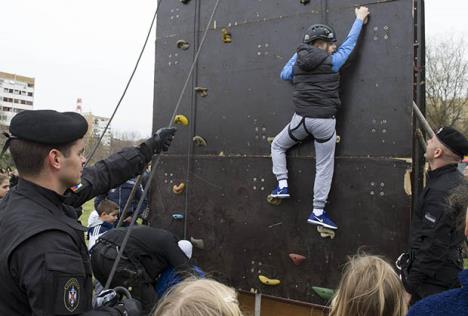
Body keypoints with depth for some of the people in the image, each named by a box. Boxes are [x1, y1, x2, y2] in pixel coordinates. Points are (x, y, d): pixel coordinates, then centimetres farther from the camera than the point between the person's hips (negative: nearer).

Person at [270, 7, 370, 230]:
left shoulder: (298, 63, 4)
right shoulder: (332, 62, -4)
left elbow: (284, 75, 25)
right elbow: (350, 43, 11)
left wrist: (299, 53, 27)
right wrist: (360, 19, 27)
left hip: (301, 119, 2)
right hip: (325, 122, -2)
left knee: (277, 146, 26)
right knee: (324, 166, 7)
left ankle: (282, 185, 15)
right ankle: (318, 212, 12)